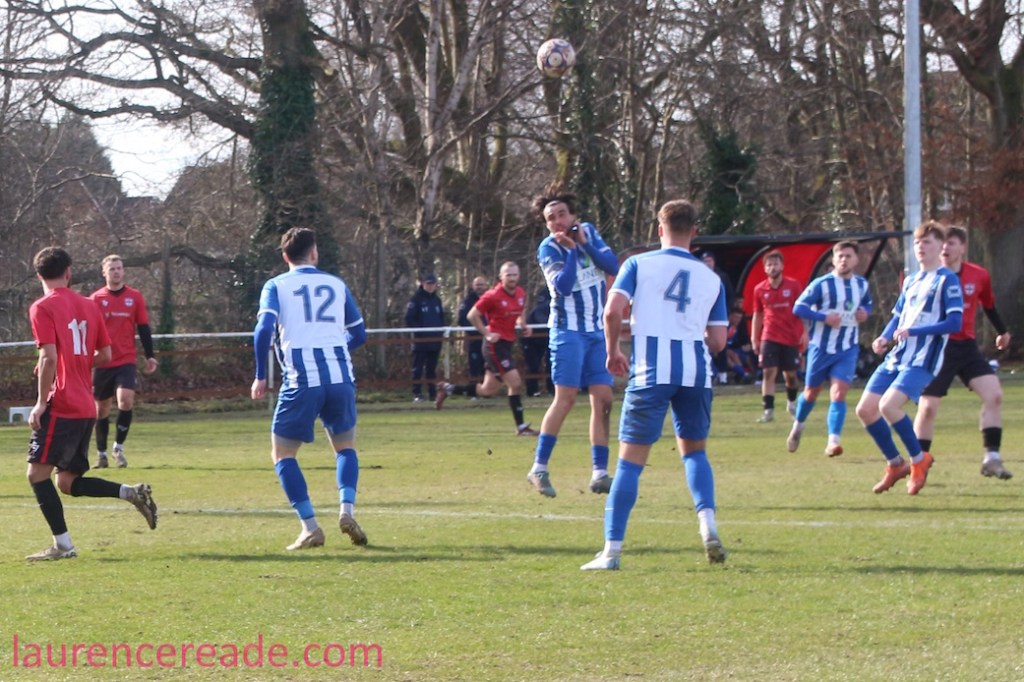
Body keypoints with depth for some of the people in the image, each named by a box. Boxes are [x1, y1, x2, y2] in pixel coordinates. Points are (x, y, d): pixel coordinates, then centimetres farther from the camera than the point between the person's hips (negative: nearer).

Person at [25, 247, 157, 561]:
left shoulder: (42, 308, -8)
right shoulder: (88, 305, 13)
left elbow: (50, 358, -17)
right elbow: (105, 355, 14)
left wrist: (41, 403, -13)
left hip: (61, 406, -7)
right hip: (86, 408, 8)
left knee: (38, 473, -3)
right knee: (68, 481, 14)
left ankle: (62, 544, -8)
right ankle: (132, 492, 0)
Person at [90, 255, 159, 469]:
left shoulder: (135, 297, 4)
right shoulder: (95, 299, 1)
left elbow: (143, 328, 9)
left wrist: (150, 356, 5)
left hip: (126, 362, -1)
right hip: (102, 363, 1)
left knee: (126, 401, -20)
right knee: (101, 409, 7)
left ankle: (118, 447, -5)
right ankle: (102, 453, 19)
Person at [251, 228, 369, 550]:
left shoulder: (276, 286, 6)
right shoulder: (336, 284, 14)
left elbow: (264, 330, -9)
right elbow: (359, 334, 19)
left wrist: (261, 377, -1)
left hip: (301, 379, -3)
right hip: (340, 377, 3)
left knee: (283, 454, 11)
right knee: (345, 447, 22)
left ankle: (310, 527, -1)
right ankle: (347, 510, -2)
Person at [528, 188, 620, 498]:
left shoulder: (588, 231, 6)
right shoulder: (548, 248, -9)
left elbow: (613, 266, -2)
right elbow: (563, 285, -21)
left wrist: (586, 244, -12)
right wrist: (572, 249, -22)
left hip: (598, 331, 5)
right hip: (569, 330, -5)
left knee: (603, 400, 0)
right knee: (566, 398, -13)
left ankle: (600, 473, 3)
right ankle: (539, 469, -11)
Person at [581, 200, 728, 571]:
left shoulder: (639, 264, 6)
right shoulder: (710, 278, 14)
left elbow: (612, 310, -7)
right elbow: (718, 341, 10)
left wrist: (613, 351, 8)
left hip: (651, 370, -3)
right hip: (696, 370, 3)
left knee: (631, 459, -1)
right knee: (694, 450, 22)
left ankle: (611, 550, -5)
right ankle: (708, 523, -1)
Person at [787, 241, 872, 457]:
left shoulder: (862, 285, 2)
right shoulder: (822, 284, -12)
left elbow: (867, 303, 22)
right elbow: (799, 308, -13)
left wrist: (865, 312, -2)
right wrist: (824, 317, -25)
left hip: (847, 349, 2)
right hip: (821, 347, -2)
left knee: (839, 393, -14)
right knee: (811, 392, 14)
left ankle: (833, 441, -17)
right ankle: (798, 427, 41)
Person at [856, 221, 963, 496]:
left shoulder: (947, 280, -6)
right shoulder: (911, 281, 19)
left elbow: (955, 323, -15)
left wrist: (913, 331, -21)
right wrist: (884, 338, 3)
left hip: (922, 360, -8)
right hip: (896, 356, 8)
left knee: (888, 405, -26)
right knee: (865, 409, 0)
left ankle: (919, 459, -5)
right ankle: (895, 465, 17)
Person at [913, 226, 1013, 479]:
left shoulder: (979, 276, 0)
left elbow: (988, 305, 19)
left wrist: (1002, 332, 32)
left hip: (966, 346, 3)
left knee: (994, 394, -11)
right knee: (927, 406, -6)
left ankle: (991, 459, -7)